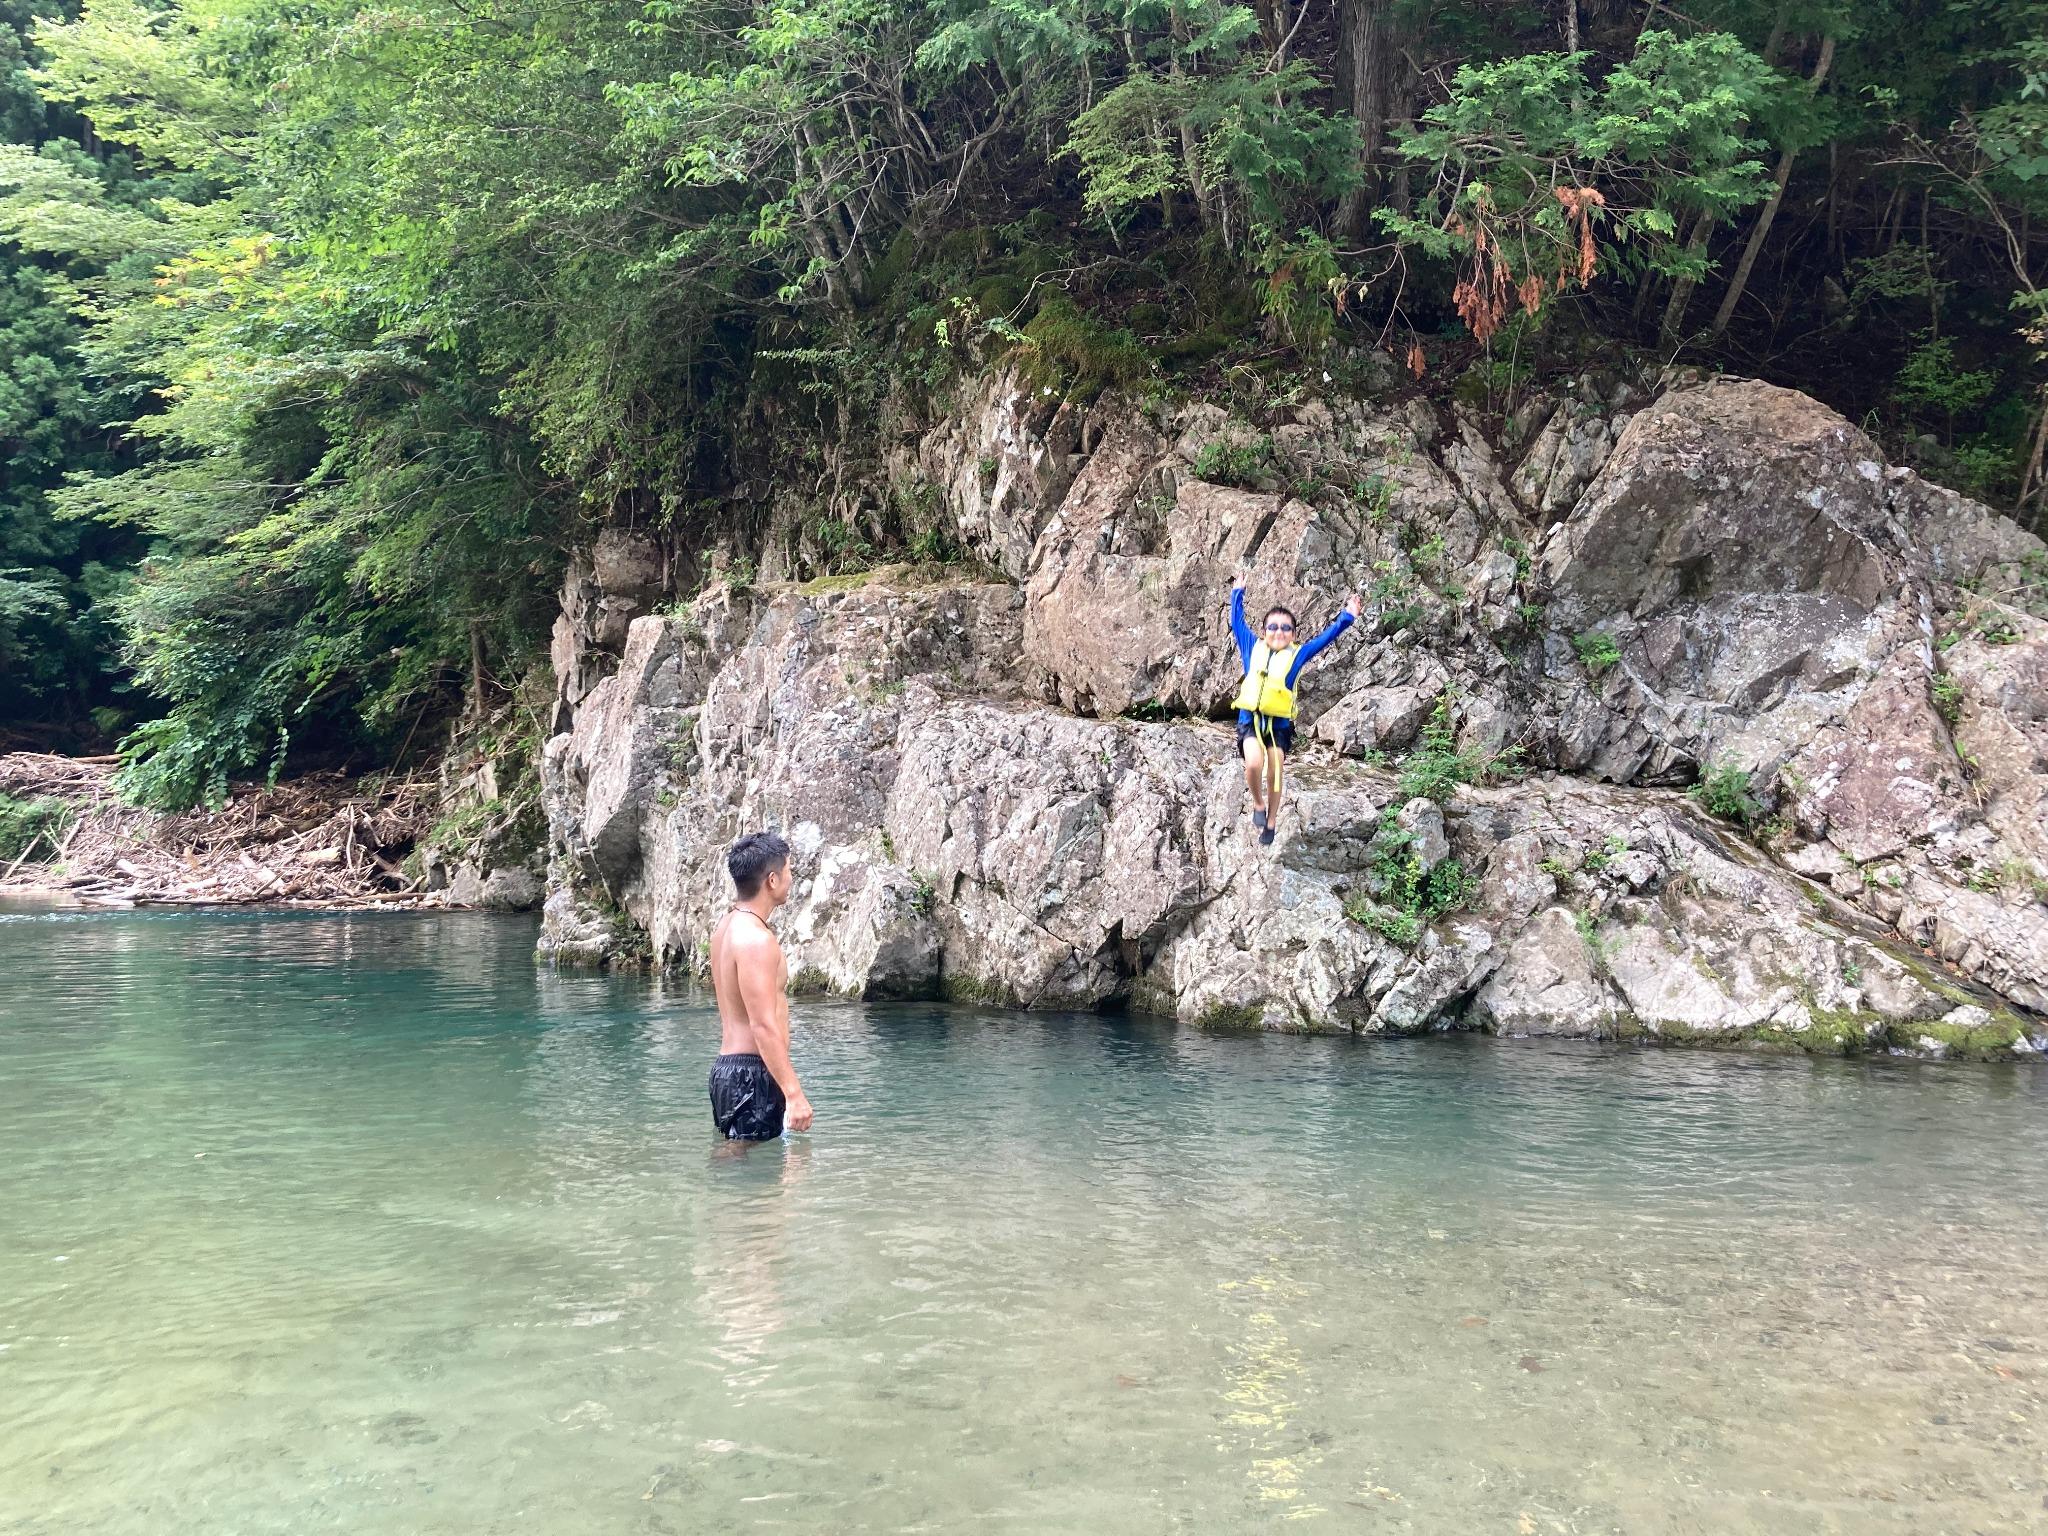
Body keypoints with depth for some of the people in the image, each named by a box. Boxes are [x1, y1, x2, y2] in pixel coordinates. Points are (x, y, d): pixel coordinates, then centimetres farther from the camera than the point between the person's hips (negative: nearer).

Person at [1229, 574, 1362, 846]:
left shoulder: (1296, 655, 4)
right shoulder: (1253, 647, 7)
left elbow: (1325, 638, 6)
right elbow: (1237, 623, 19)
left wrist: (1347, 617, -1)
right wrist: (1237, 594, 26)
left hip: (1279, 723, 1)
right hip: (1250, 718, 0)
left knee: (1274, 773, -1)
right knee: (1254, 764, -22)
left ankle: (1271, 821, 19)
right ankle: (1258, 804, 5)